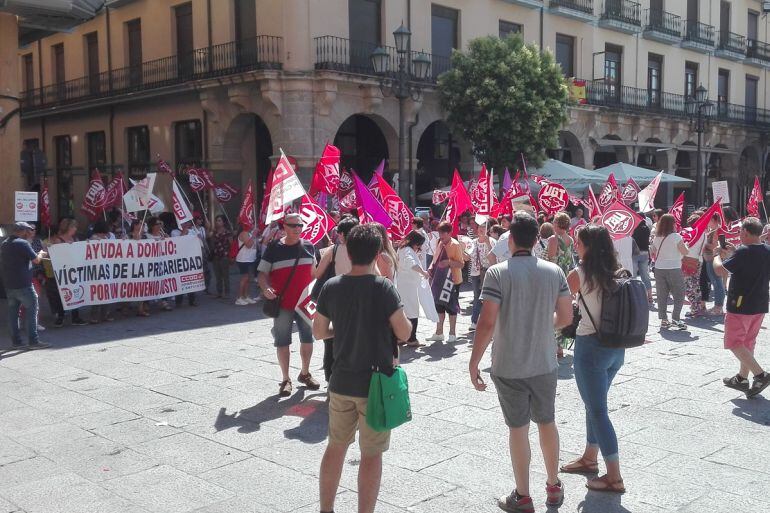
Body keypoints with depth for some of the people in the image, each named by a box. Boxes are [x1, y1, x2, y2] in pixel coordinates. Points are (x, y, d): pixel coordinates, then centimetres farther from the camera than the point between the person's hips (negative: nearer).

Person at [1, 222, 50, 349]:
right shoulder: (23, 243, -12)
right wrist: (41, 254, 9)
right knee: (32, 309, -1)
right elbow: (36, 260, -12)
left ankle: (16, 341, 13)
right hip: (23, 285, -8)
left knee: (13, 311, 10)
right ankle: (33, 341, -4)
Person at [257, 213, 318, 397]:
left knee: (307, 338, 11)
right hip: (283, 304, -3)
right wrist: (266, 288, -22)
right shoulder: (274, 248, -4)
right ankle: (285, 379, 15)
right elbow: (262, 273, -3)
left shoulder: (308, 246, 6)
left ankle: (305, 373, 31)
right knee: (282, 341, 4)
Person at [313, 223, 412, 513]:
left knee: (336, 446, 18)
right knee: (371, 455, 6)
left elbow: (318, 332, 5)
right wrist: (400, 317, 6)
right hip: (376, 384, -4)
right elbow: (404, 333, -14)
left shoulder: (331, 287, -3)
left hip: (341, 382, 4)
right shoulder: (383, 288, -15)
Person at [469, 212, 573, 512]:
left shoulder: (498, 273, -15)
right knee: (547, 422, 19)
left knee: (518, 427, 7)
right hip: (545, 363, 4)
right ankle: (554, 487, 32)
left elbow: (487, 323, -19)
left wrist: (474, 363, -10)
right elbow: (566, 317, 3)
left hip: (509, 366, -3)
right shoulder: (554, 272, -3)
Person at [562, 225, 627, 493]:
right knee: (596, 403, 22)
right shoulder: (616, 272, 4)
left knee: (598, 409, 0)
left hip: (590, 346, -7)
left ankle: (614, 477, 3)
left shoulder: (579, 274, -14)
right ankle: (590, 457, 38)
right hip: (616, 347, 7)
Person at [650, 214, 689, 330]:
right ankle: (675, 319, -3)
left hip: (659, 269, 5)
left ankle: (663, 320, 9)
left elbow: (653, 254, 9)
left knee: (662, 295, 9)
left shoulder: (656, 238, 3)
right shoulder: (676, 237, -12)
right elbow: (685, 252, -8)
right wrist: (685, 245, 11)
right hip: (674, 269, -5)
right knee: (679, 295, 5)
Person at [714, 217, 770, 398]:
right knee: (748, 342, 18)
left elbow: (719, 269, -19)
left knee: (734, 343, -1)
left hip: (741, 305, -8)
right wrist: (729, 256, 16)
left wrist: (717, 256, 0)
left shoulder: (743, 251, -21)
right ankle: (742, 378, 27)